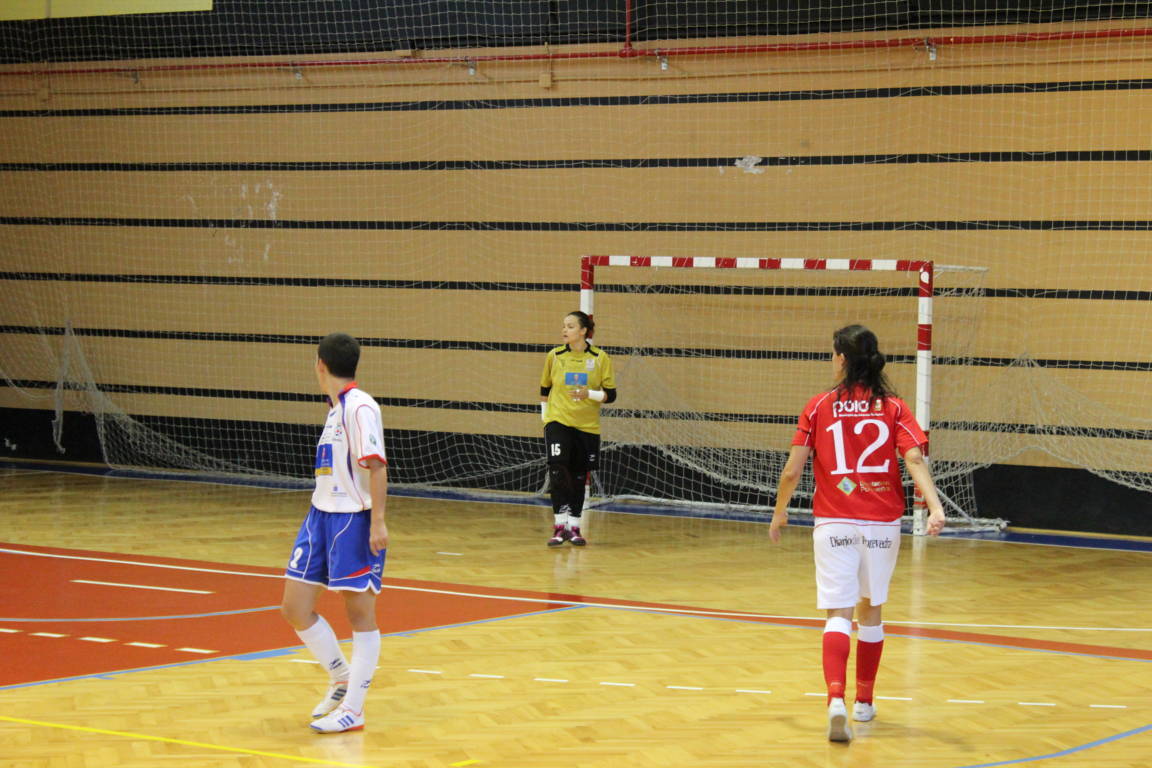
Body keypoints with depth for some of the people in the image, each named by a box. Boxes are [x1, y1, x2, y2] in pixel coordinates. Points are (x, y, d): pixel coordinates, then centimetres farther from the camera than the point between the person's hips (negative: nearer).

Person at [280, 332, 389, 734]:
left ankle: (353, 709, 3)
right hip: (321, 515, 9)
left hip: (354, 520, -9)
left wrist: (378, 522, -23)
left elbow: (376, 466, -18)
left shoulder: (359, 407, -13)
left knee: (360, 612, -1)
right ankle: (341, 679, 25)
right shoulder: (335, 409, 14)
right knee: (295, 608, 7)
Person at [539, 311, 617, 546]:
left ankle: (574, 527, 20)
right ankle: (560, 525, -18)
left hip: (587, 427, 0)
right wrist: (545, 415, 12)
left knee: (578, 478, 8)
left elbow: (610, 395, -3)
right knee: (557, 469, -19)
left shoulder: (600, 358, -4)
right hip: (558, 421, 0)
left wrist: (590, 394, -20)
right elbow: (544, 389, 14)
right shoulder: (554, 356, 1)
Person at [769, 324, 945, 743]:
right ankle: (864, 701, 31)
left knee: (838, 612, -5)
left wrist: (780, 512, 15)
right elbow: (914, 460, -12)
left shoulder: (819, 406, 1)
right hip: (882, 524, 2)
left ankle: (837, 700, -28)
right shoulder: (894, 407, 4)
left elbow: (792, 470, 0)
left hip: (834, 524, -2)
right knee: (870, 610, 19)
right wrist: (935, 507, -20)